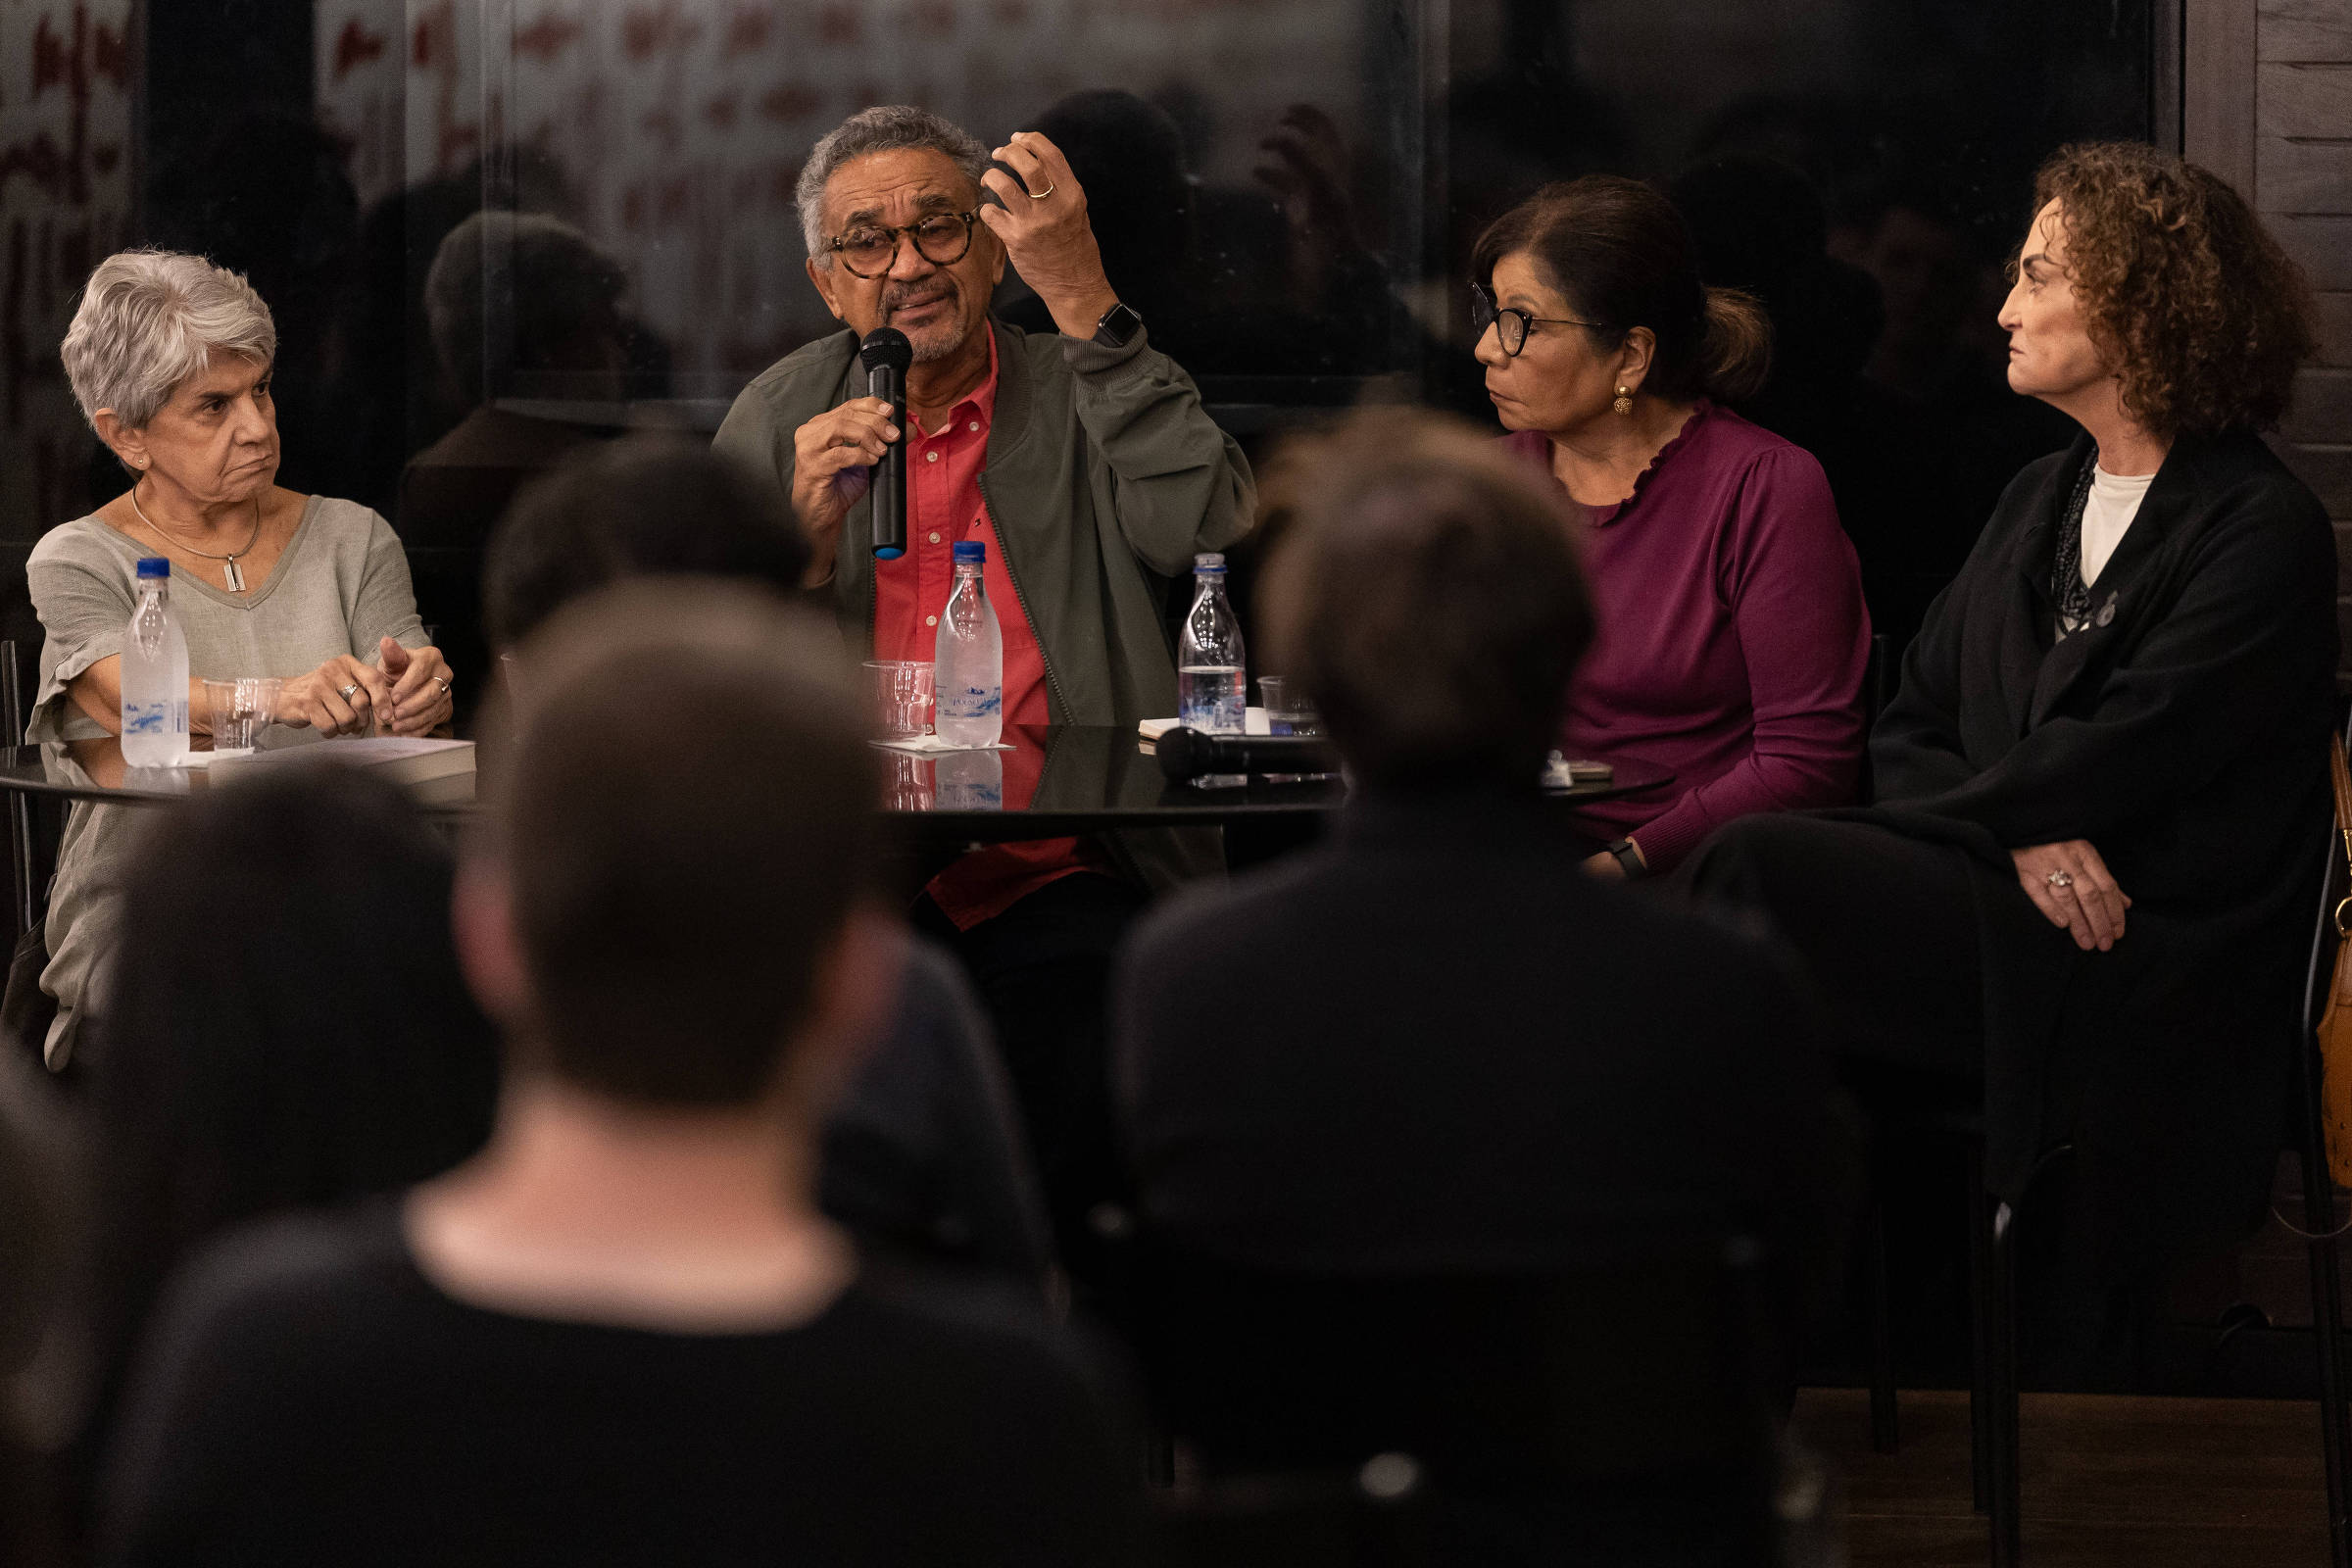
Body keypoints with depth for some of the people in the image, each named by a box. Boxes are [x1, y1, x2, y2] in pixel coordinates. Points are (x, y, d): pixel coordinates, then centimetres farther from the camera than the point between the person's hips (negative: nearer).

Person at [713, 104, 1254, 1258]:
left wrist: (1083, 301, -11)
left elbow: (1208, 531, -11)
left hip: (1056, 878, -1)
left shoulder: (1078, 397, 11)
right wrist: (805, 540, -6)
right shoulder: (776, 420, 16)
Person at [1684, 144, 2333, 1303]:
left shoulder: (2264, 533, -5)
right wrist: (2022, 835, -7)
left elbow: (2114, 760, -14)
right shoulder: (2039, 501, 21)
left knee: (1759, 871, -24)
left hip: (2148, 985, -7)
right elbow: (1908, 730, 14)